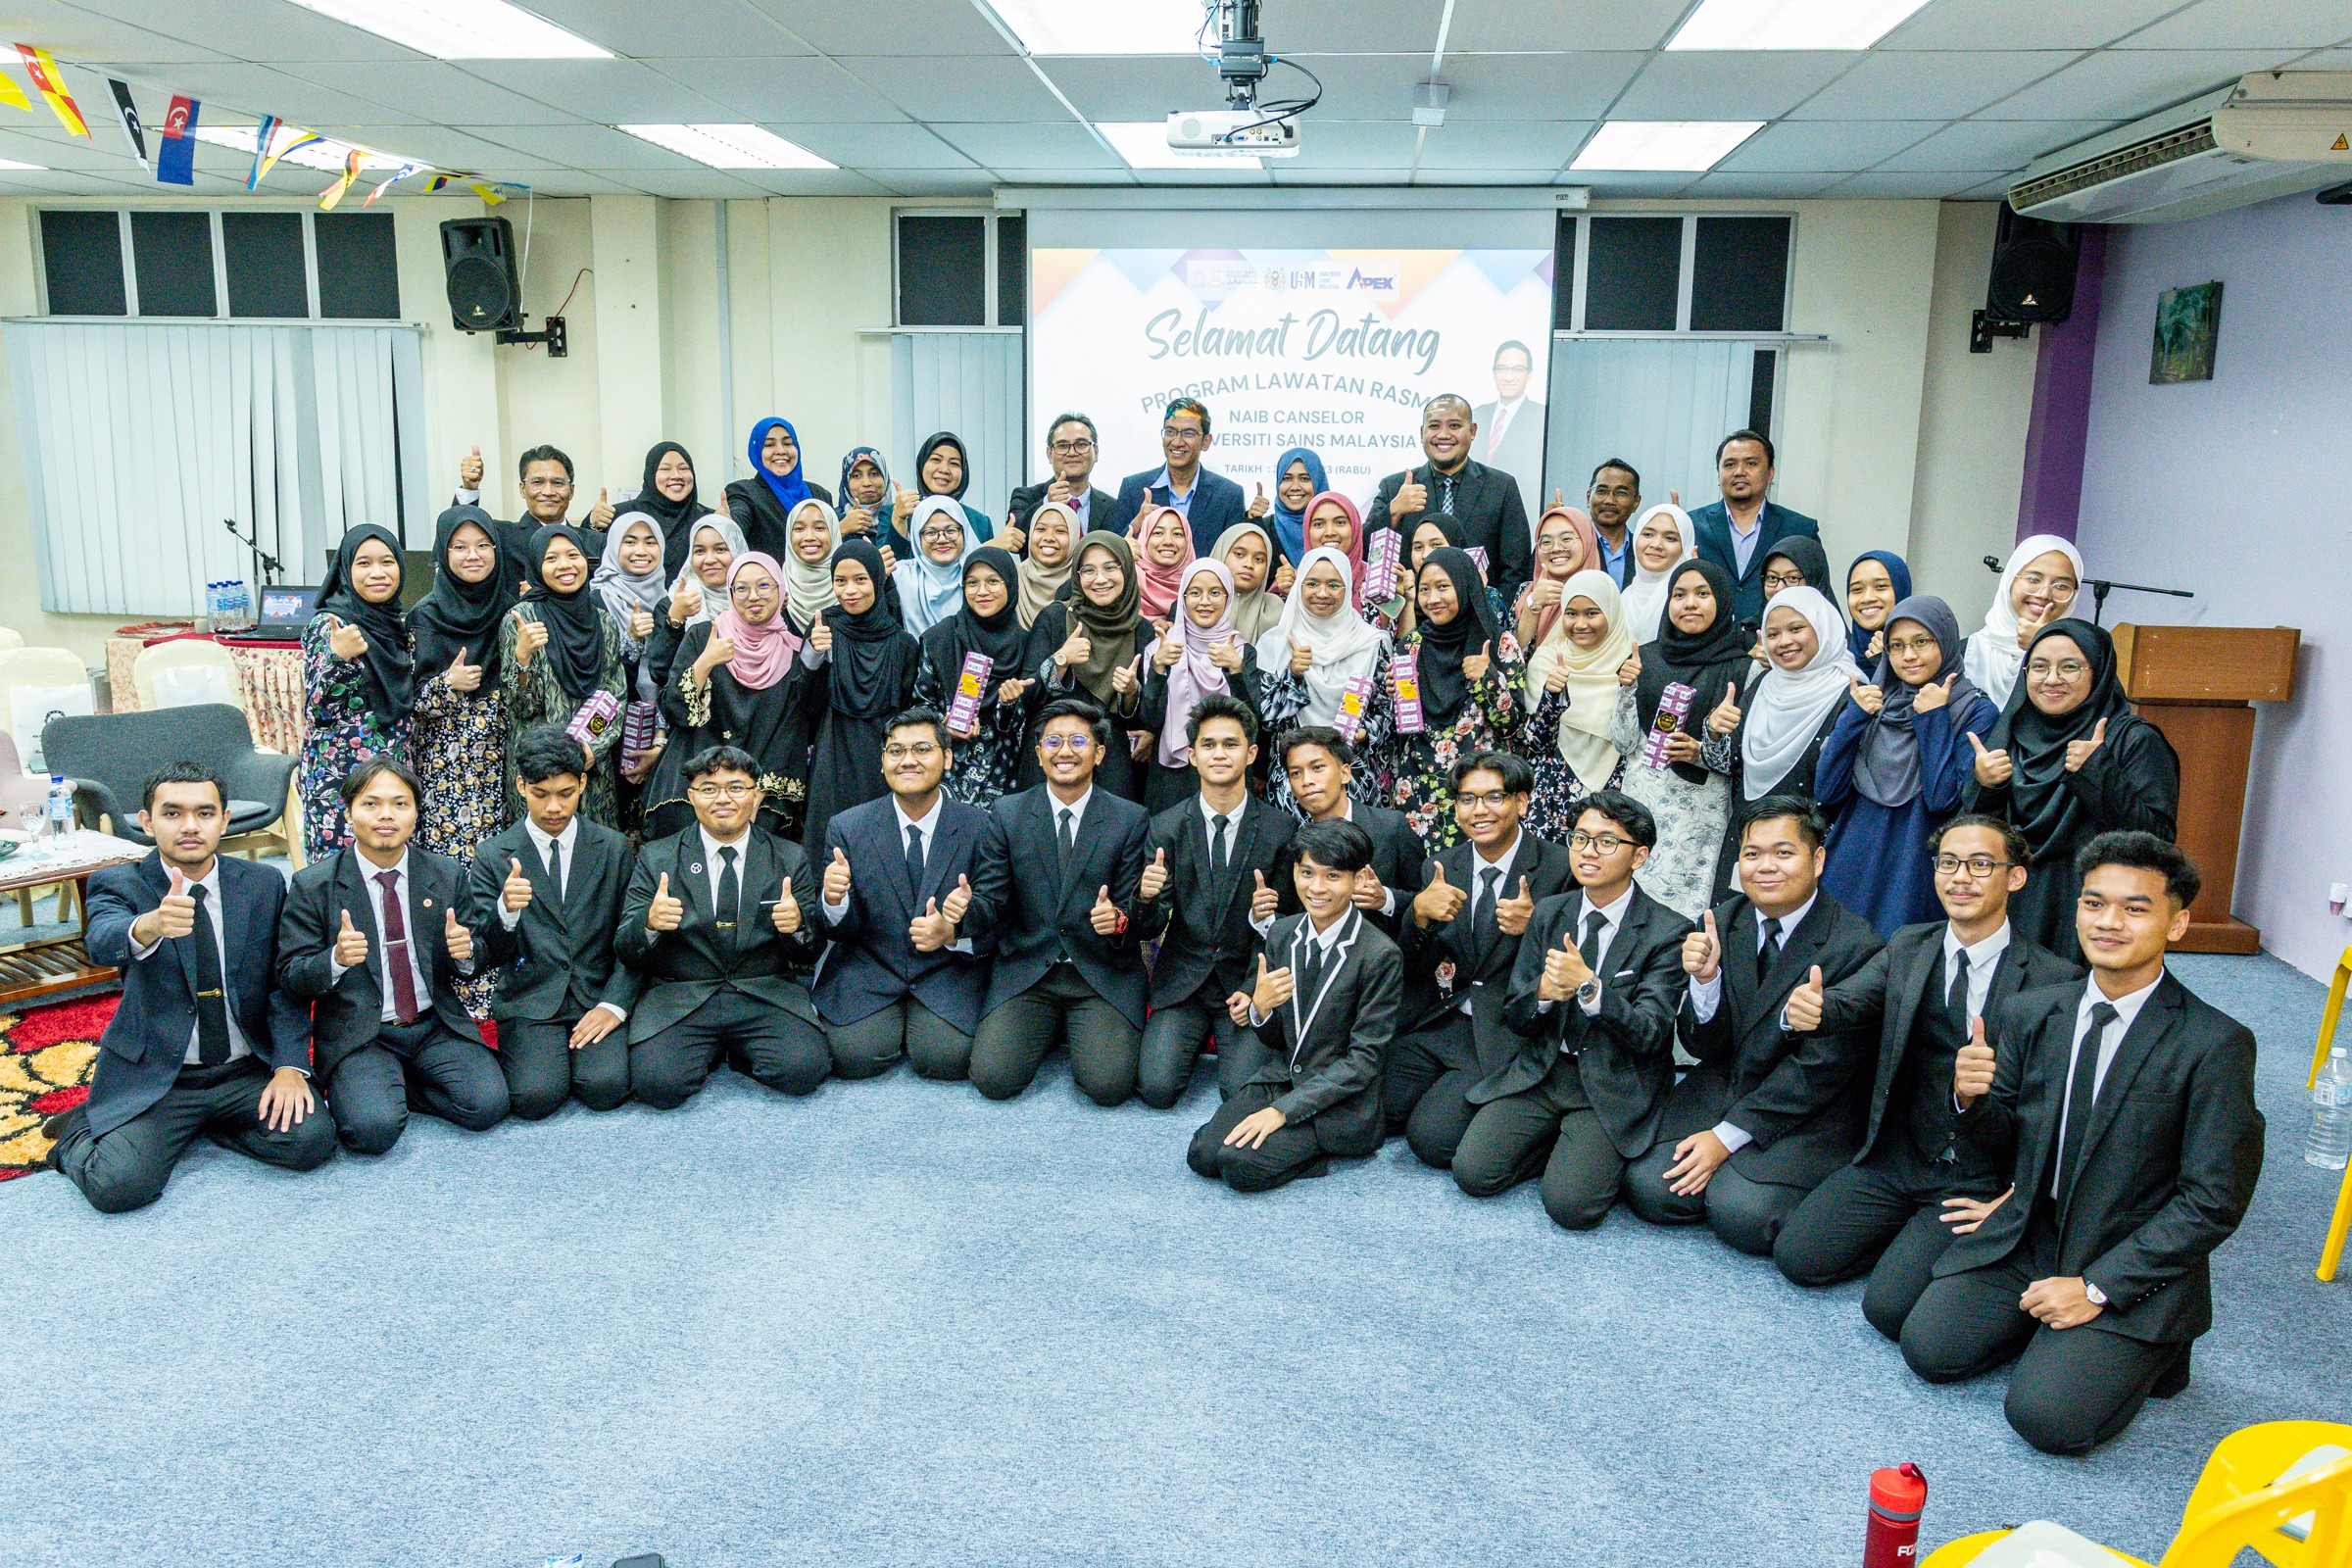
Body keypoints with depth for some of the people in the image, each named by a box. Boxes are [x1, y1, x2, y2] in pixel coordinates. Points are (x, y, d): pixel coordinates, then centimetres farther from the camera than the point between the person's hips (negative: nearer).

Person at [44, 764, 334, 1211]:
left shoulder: (264, 884, 2)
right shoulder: (119, 885, -4)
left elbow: (284, 984, 3)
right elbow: (102, 944, -27)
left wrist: (289, 1066, -12)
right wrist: (149, 926, -52)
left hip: (248, 1070, 3)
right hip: (154, 1076, -2)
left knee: (311, 1140, -22)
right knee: (116, 1186, -24)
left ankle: (197, 1122, 8)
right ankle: (80, 1132, 13)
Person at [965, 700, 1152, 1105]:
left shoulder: (1131, 820, 1)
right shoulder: (1006, 815, 4)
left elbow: (1134, 907, -1)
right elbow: (990, 899, 1)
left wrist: (1119, 918, -25)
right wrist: (960, 911, -23)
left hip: (1102, 977, -1)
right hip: (1026, 969, 1)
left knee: (1109, 1085, -20)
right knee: (993, 1079, -16)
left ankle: (1082, 1031, 15)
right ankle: (1051, 1029, 16)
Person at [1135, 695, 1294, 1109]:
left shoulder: (1281, 830, -4)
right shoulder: (1166, 828, -2)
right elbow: (1150, 930, -1)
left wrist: (1266, 916, -19)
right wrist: (1147, 897, -24)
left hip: (1245, 981, -1)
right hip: (1182, 979, 1)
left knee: (1244, 1091, -18)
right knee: (1157, 1087, -15)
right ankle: (1194, 1034, 16)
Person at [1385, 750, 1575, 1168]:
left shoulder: (1561, 868, -6)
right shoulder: (1441, 868, 8)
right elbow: (1415, 970, 5)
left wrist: (1535, 926, -24)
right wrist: (1419, 913, -16)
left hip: (1505, 1035, -5)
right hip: (1437, 1021, 5)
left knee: (1430, 1136, -19)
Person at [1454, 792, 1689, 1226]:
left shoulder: (1669, 933, -8)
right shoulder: (1548, 913, 6)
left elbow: (1649, 1035, -14)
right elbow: (1514, 1018, 6)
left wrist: (1588, 986, -29)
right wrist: (1543, 993, -18)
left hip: (1615, 1088, -4)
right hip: (1541, 1072, 4)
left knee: (1569, 1205, -22)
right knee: (1472, 1172, -13)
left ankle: (1598, 1153, 9)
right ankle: (1564, 1143, 10)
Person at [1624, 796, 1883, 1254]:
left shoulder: (1854, 946, -16)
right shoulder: (1721, 922, 0)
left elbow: (1819, 1069, -15)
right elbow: (1702, 1046, 0)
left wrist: (1727, 1136, -16)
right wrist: (1704, 977, -21)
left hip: (1813, 1110, -4)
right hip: (1725, 1086, 5)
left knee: (1741, 1214, -24)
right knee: (1649, 1187, -14)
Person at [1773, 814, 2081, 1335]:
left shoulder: (2054, 979, -9)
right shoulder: (1907, 948, 5)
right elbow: (1849, 1003, -10)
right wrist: (1806, 1009, -34)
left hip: (1979, 1181, -5)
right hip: (1895, 1159, 5)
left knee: (1890, 1305, -19)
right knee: (1797, 1256, -7)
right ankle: (1911, 1233, 15)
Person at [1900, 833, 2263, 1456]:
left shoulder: (2216, 1043, -13)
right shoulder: (2027, 1015, 2)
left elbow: (2213, 1202, -13)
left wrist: (2097, 1287, -17)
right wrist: (1970, 1098, -16)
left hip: (2136, 1267, -4)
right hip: (2026, 1239, 5)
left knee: (2047, 1415, -19)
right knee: (1929, 1346, -11)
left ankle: (2150, 1346, 10)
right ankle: (2047, 1324, 14)